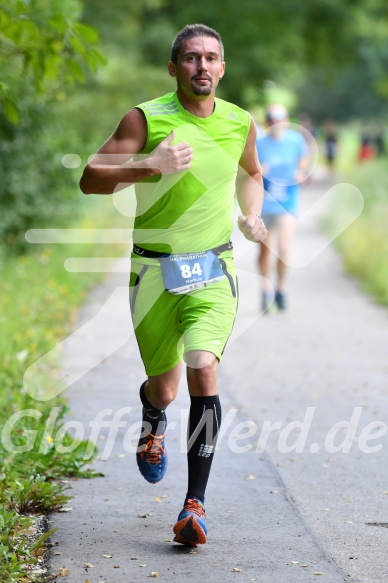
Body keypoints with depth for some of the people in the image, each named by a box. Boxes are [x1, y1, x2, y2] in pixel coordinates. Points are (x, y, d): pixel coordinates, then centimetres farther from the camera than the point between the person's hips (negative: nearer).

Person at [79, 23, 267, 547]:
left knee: (203, 370, -21)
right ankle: (153, 422, 49)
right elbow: (89, 180, -12)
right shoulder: (146, 119, -7)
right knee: (163, 388, 8)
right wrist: (148, 166, -26)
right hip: (154, 270, -1)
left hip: (213, 271, 1)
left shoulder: (240, 123, 4)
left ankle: (195, 504, -16)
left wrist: (252, 216, 7)